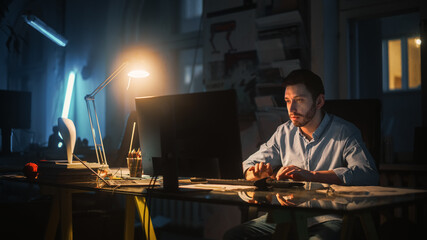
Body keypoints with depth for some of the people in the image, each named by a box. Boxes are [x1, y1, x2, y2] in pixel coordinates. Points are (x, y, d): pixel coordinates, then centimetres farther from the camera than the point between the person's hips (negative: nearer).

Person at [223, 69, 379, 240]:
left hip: (328, 219, -5)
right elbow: (249, 165, 20)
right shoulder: (284, 132, 12)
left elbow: (369, 175, -19)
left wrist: (310, 175, -25)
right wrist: (259, 173, -7)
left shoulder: (345, 132, -4)